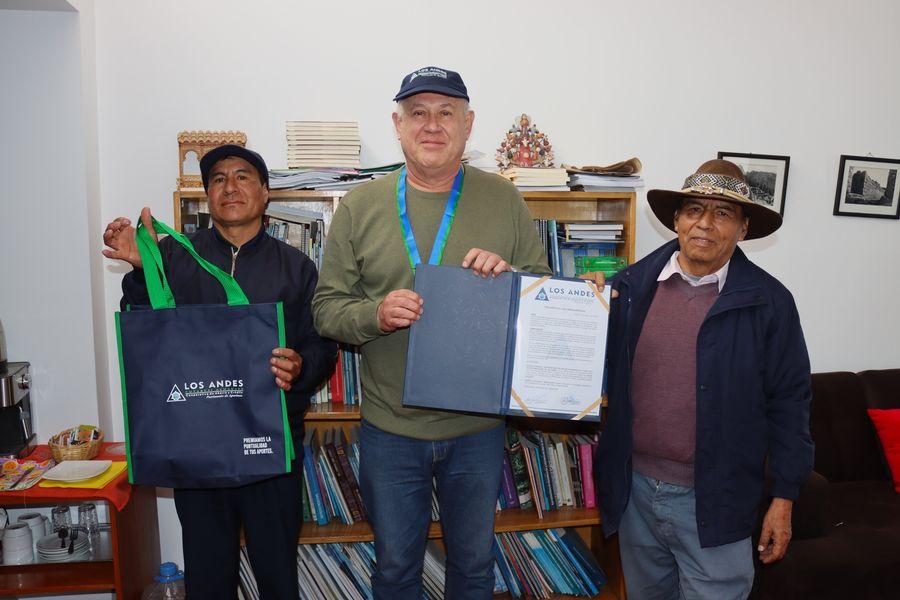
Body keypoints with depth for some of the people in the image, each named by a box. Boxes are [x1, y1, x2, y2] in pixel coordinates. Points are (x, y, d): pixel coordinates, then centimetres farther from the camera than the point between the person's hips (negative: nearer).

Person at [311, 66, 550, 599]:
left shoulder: (505, 200, -2)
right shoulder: (360, 206, -3)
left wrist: (509, 276, -18)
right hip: (390, 429, 0)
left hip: (478, 428, 1)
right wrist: (375, 314, -22)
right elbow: (327, 308, -1)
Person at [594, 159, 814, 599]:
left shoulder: (768, 302, -7)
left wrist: (783, 499, -2)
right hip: (635, 489, 3)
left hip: (714, 501, -2)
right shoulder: (630, 286, -2)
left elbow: (789, 404, -3)